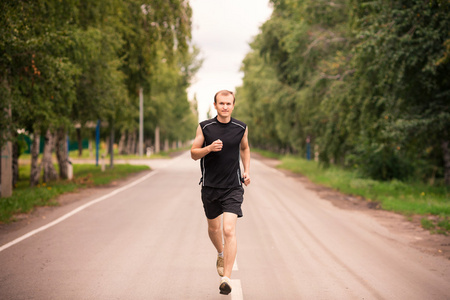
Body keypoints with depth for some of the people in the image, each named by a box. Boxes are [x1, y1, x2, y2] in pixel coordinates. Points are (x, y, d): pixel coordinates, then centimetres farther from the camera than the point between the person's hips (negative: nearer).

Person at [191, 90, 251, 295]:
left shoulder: (241, 128, 1)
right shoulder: (204, 127, -3)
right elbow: (194, 153, 2)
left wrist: (247, 171, 8)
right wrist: (209, 148, -18)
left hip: (233, 187, -1)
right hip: (210, 186, 2)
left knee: (229, 230, -15)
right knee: (214, 228, 17)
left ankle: (226, 278, -14)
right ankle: (221, 254, 50)